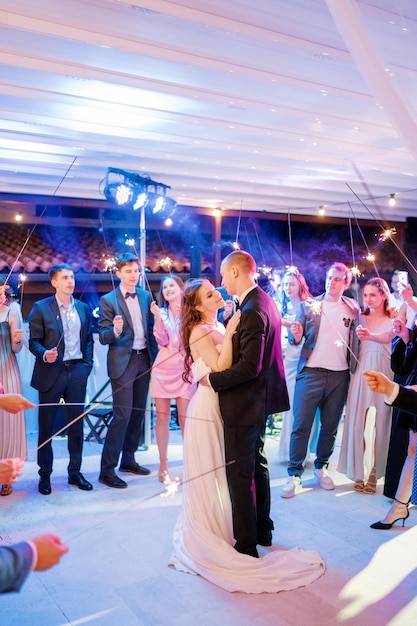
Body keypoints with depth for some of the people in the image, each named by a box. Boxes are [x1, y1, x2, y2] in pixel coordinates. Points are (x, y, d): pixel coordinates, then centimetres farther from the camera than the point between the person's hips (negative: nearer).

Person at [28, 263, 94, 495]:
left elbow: (89, 340, 12)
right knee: (46, 426, 6)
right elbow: (34, 341, -3)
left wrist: (87, 364, 2)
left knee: (76, 424, 9)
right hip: (51, 372, -3)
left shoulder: (84, 308, 9)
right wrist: (44, 354, -21)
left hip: (77, 371, 3)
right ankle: (45, 475, 19)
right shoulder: (41, 308, -2)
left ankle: (75, 472, 21)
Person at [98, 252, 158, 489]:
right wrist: (115, 331, -29)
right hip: (123, 362, -5)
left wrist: (156, 355, 6)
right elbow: (103, 337, -9)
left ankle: (128, 460, 28)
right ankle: (107, 470, 1)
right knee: (122, 414, -9)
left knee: (138, 413, 12)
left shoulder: (146, 296, 8)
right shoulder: (108, 300, -5)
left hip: (144, 360, 5)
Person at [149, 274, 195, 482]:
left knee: (185, 419, -4)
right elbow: (162, 341, -2)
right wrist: (158, 317, -12)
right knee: (162, 418, 4)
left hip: (184, 370, -2)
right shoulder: (162, 312, 9)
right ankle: (163, 466, 14)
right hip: (163, 370, 2)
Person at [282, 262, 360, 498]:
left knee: (330, 426, 12)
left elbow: (357, 340, 12)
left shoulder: (353, 308, 6)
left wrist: (356, 371, -3)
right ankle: (295, 474, 7)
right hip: (311, 372, -2)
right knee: (301, 425, -3)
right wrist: (296, 336, -22)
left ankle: (321, 467, 29)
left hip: (340, 376, 2)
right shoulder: (308, 305, 2)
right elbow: (296, 339, 0)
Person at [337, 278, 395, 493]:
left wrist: (370, 336, -39)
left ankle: (373, 473, 11)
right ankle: (360, 472, 12)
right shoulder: (360, 318, 9)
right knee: (358, 422, 1)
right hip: (361, 373, 2)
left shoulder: (393, 321, 0)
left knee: (379, 424, 0)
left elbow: (387, 338, -20)